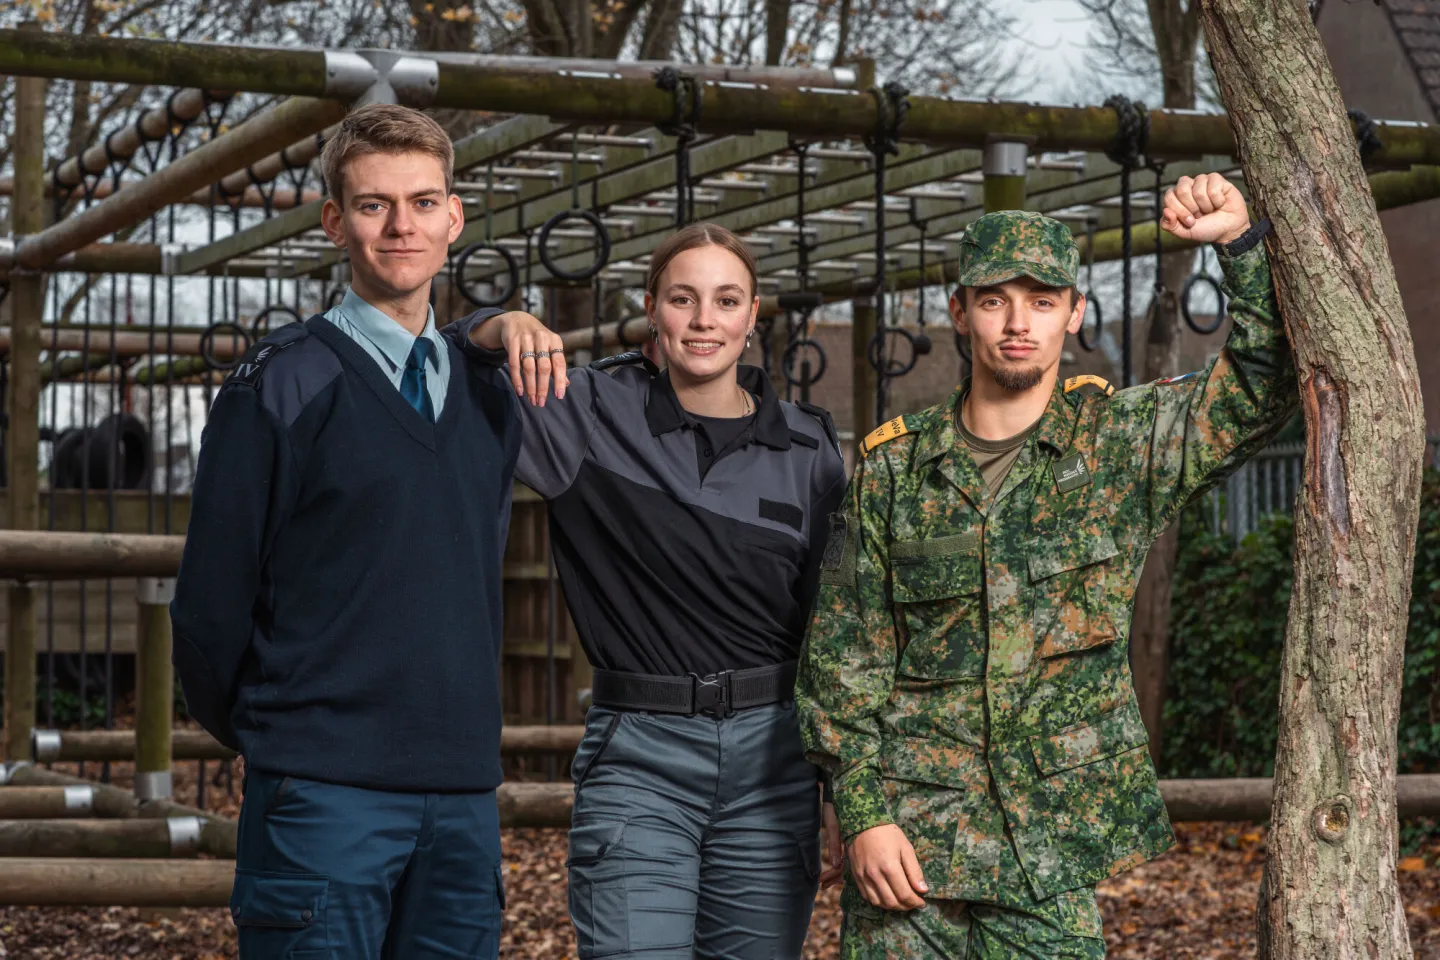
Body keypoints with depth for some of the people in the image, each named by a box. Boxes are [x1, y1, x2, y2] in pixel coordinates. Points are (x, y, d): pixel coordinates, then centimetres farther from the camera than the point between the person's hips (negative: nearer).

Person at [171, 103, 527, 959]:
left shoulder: (489, 394, 13)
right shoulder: (282, 387, -6)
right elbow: (212, 596, -5)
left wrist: (459, 734, 13)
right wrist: (270, 736, 4)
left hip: (464, 791, 6)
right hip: (326, 793, -5)